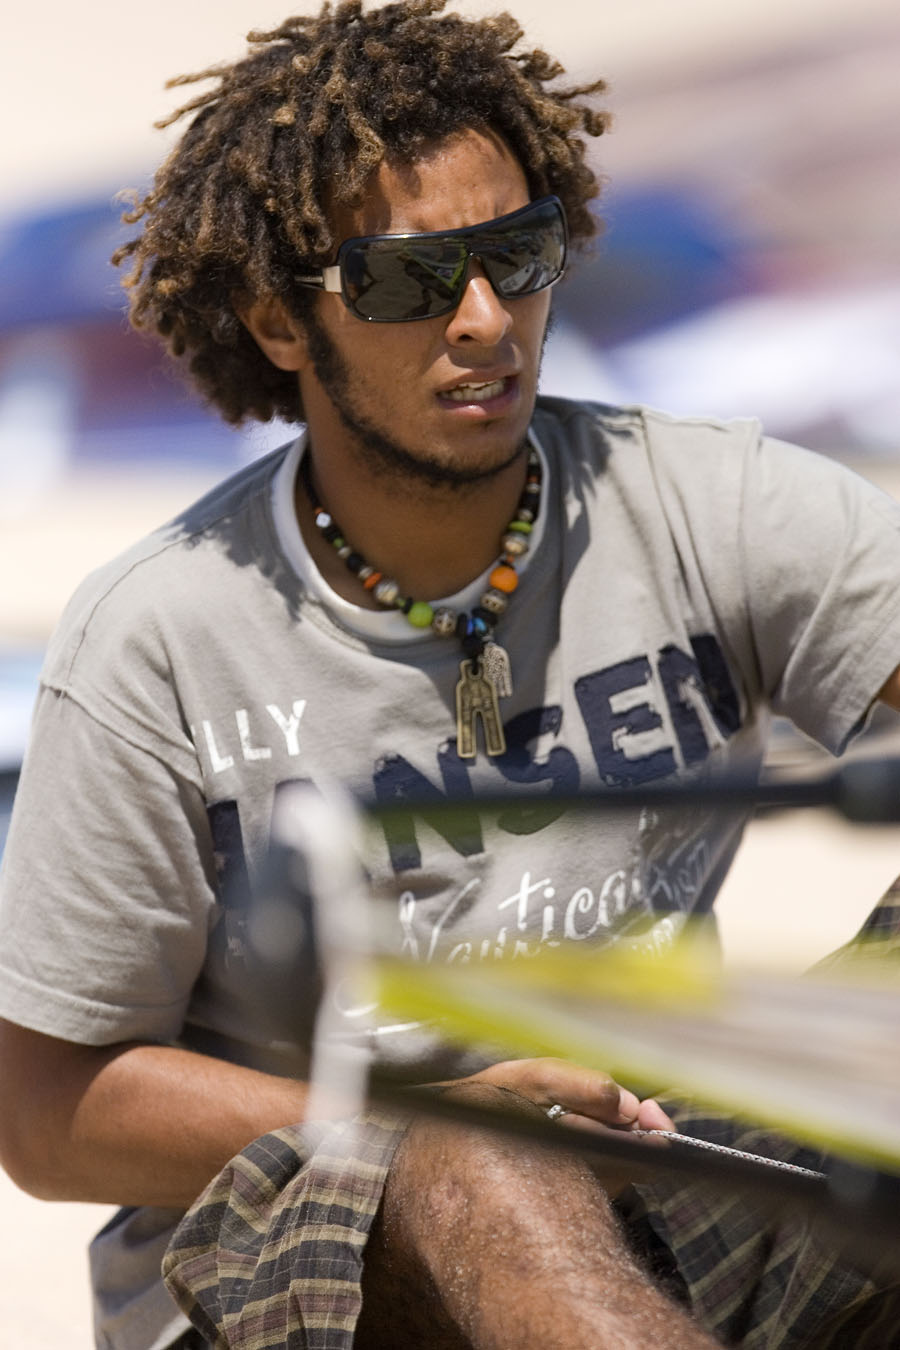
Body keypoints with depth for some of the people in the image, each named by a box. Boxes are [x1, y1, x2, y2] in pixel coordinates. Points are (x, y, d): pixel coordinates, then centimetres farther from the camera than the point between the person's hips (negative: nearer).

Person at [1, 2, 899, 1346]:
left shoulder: (700, 505, -3)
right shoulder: (155, 646, -9)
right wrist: (434, 1125, -16)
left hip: (661, 1229, 3)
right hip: (256, 1229, -3)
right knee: (482, 1170, -36)